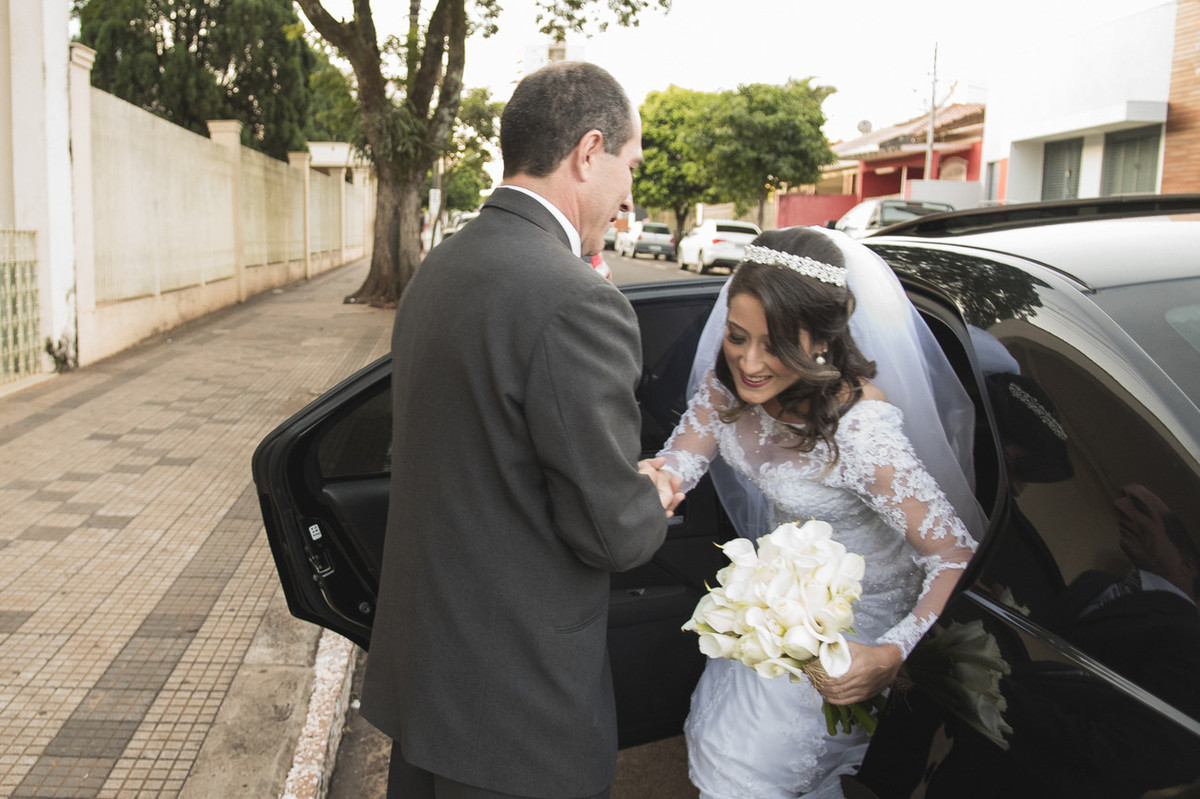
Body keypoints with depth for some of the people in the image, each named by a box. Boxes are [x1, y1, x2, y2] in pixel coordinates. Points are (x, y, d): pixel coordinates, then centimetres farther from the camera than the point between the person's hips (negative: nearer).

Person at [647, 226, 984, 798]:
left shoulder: (860, 430, -37)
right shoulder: (731, 377, -19)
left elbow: (956, 558, -33)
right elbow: (681, 456, -9)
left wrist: (892, 655, -45)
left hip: (859, 611, -6)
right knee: (716, 736, 23)